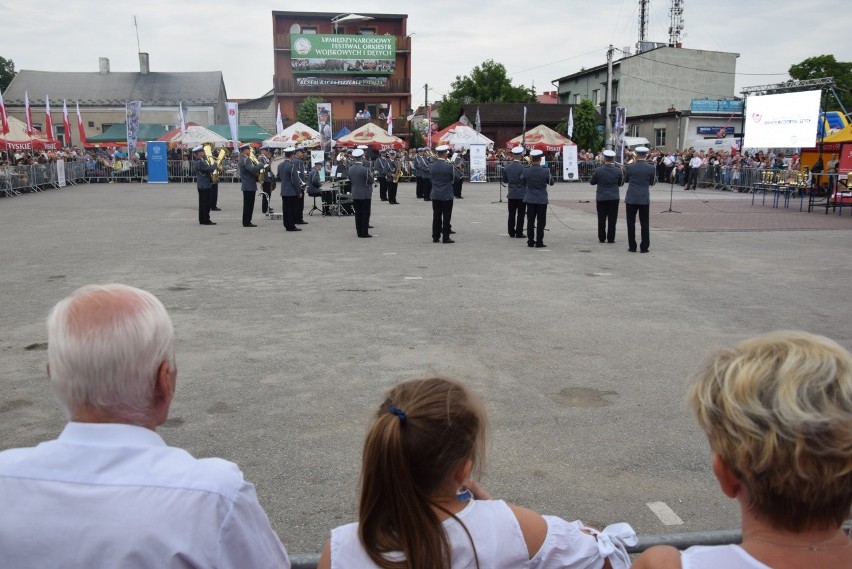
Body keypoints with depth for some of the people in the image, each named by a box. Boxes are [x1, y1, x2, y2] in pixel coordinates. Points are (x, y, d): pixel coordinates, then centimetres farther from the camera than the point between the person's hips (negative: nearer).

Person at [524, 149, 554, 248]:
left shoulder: (527, 171, -8)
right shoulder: (545, 171, -13)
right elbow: (551, 182, 0)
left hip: (530, 199, 2)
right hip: (541, 200, -2)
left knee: (530, 221, 9)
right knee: (541, 222, 5)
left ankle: (530, 241, 11)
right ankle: (539, 242, 5)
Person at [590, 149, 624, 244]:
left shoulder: (598, 170, -11)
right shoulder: (618, 171, -7)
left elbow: (592, 182, 1)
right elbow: (621, 183, 5)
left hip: (601, 198, 0)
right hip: (614, 198, 0)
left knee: (601, 219, 9)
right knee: (612, 219, 6)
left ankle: (602, 238, 13)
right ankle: (611, 238, 6)